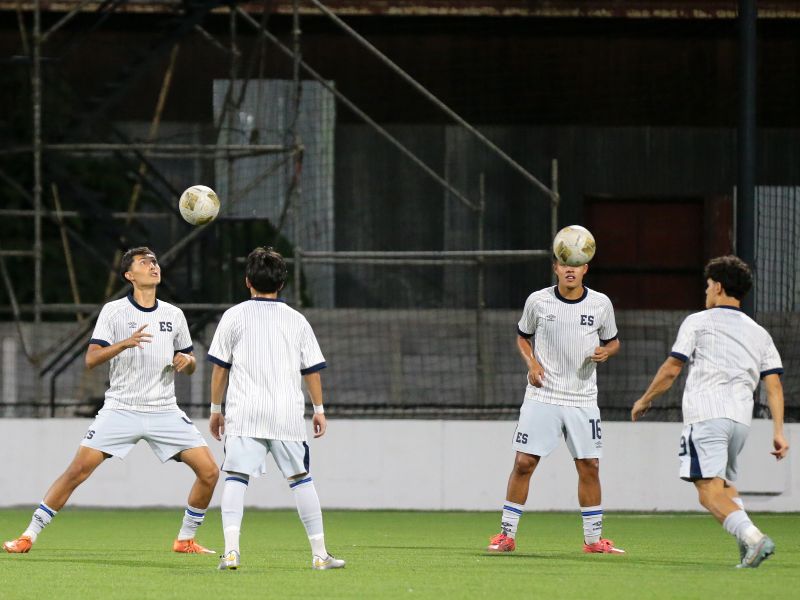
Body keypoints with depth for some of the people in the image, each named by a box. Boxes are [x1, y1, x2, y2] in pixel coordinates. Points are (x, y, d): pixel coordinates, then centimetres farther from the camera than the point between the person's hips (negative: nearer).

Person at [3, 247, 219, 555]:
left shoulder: (174, 315, 9)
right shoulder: (113, 311, -1)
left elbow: (189, 365, 19)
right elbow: (91, 359, -10)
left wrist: (186, 361, -6)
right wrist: (124, 343, -26)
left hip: (164, 411, 3)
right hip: (120, 410, -3)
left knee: (209, 471, -7)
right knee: (78, 470, -13)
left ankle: (186, 540, 11)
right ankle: (29, 535, -3)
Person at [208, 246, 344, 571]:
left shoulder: (234, 316, 5)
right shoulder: (296, 320, 10)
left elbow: (220, 367, 5)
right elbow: (312, 370, 11)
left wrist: (216, 408, 13)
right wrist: (319, 409, 20)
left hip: (244, 414, -2)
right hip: (288, 415, 2)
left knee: (236, 477, -6)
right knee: (301, 479, 9)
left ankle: (231, 550, -22)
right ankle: (320, 553, 11)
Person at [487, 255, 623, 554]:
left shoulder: (601, 304, 0)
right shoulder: (537, 301, -2)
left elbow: (612, 341, 14)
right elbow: (522, 336, 13)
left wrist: (605, 352, -9)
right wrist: (531, 363, -5)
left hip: (583, 399, 1)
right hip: (542, 396, -1)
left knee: (589, 467, 1)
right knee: (524, 463, -6)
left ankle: (593, 538, 13)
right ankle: (507, 534, 2)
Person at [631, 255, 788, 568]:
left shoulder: (698, 322, 7)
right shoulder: (759, 333, 20)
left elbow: (671, 369, 3)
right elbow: (774, 384, 11)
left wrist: (645, 400, 18)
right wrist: (778, 432, 8)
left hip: (706, 413, -6)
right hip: (741, 417, 6)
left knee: (710, 493, -12)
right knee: (725, 485, 22)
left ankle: (752, 536, -34)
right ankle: (749, 548, 2)